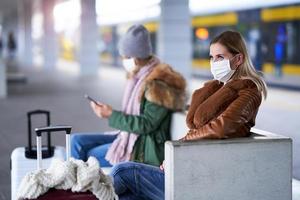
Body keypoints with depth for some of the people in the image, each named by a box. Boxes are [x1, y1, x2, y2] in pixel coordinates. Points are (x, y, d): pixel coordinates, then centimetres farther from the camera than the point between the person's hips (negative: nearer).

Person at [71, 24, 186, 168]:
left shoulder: (159, 84, -18)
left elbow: (146, 124, -21)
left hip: (145, 150, -9)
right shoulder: (139, 78, 11)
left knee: (90, 156, -14)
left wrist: (112, 115, -19)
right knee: (77, 141, 2)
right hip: (130, 137, 9)